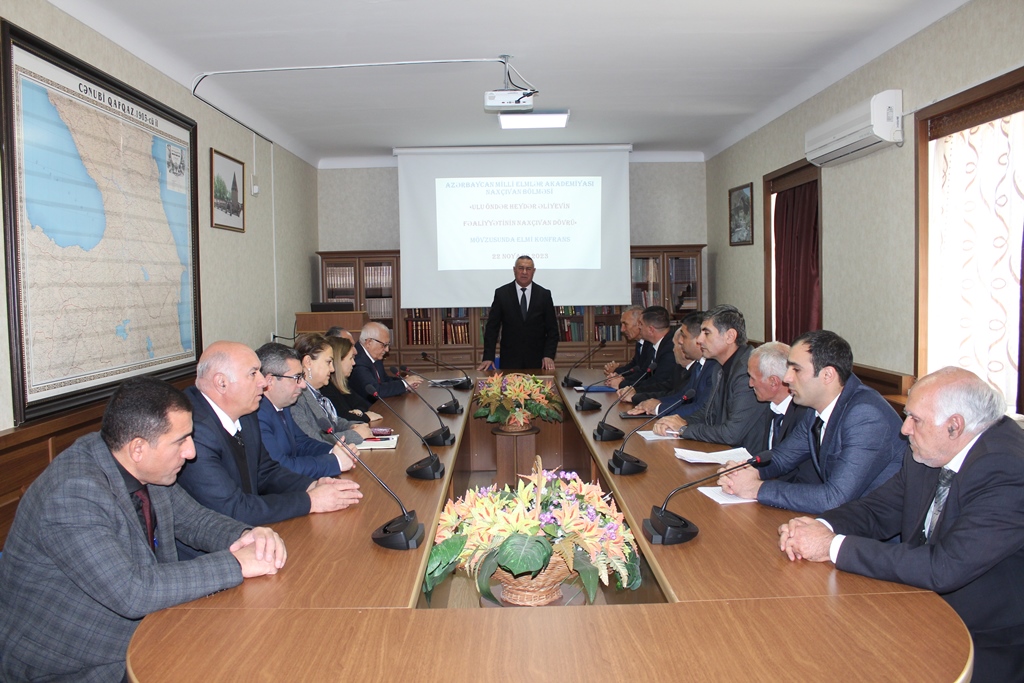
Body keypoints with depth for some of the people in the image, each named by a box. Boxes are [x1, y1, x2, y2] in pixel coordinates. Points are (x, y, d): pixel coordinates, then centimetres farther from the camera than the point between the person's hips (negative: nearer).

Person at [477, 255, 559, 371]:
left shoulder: (544, 295, 1)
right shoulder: (501, 293, -1)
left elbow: (552, 329, 2)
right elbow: (492, 327, -2)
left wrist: (549, 355, -10)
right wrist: (488, 357, -10)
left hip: (537, 360, 1)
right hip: (510, 359, -1)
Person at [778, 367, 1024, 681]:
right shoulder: (926, 455, -3)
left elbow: (944, 568, -31)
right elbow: (879, 509, 6)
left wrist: (834, 546, -27)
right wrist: (822, 527, -16)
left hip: (985, 646, -6)